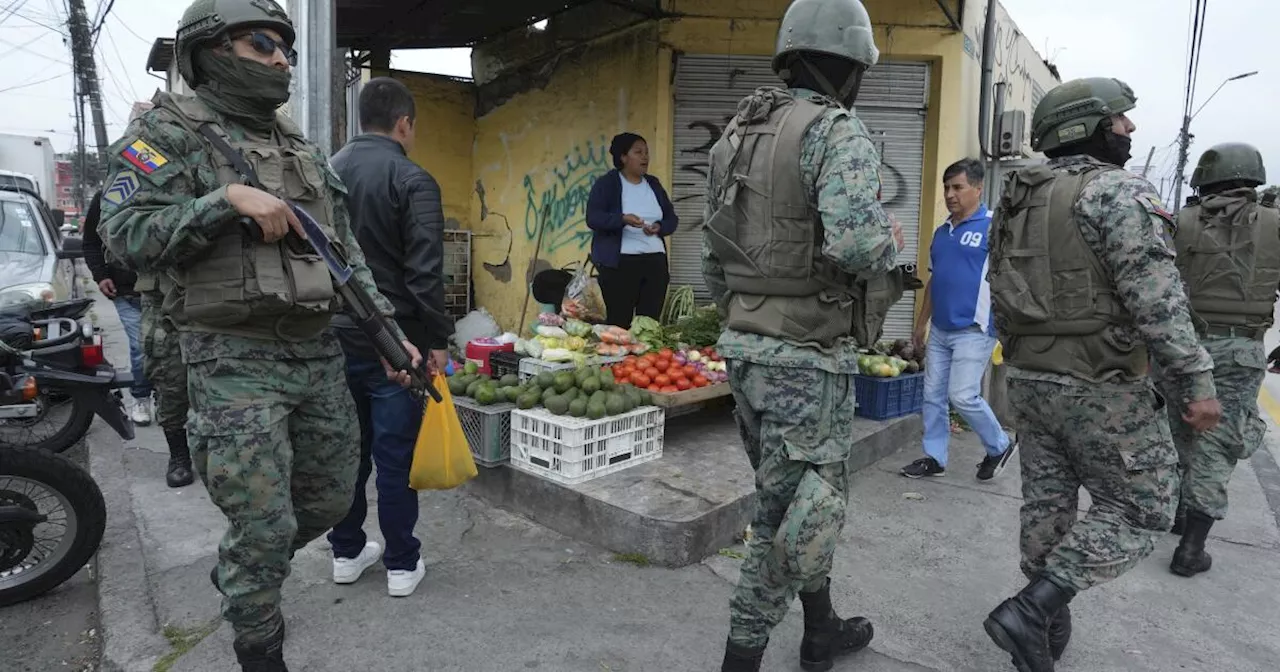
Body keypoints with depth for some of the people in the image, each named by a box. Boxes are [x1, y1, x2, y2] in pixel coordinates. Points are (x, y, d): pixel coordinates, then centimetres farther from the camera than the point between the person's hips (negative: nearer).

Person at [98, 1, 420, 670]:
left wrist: (393, 334, 8)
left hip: (319, 354, 6)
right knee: (265, 526, -3)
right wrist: (227, 200, -23)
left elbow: (349, 259, 15)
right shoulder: (168, 132, -2)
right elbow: (127, 236, -13)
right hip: (235, 361, -6)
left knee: (330, 500, 16)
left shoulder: (304, 149, 15)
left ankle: (239, 572, 43)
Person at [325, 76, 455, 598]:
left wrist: (327, 319, 19)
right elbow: (425, 272, -17)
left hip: (335, 336, 6)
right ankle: (402, 565, 14)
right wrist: (438, 339, -9)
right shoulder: (411, 180, -12)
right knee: (395, 455, 3)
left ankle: (347, 553, 28)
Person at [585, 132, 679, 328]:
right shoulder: (606, 183, 0)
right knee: (619, 322, -6)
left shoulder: (654, 184, 16)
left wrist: (659, 227, -6)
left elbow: (672, 218, 17)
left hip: (655, 261, 5)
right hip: (619, 262, -5)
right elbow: (593, 218, -10)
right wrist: (623, 219, -26)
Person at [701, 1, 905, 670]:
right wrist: (892, 239, -4)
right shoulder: (838, 132, -11)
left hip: (744, 347, 8)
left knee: (791, 500, 21)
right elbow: (853, 241, -27)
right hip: (808, 356, -8)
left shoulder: (733, 136, 13)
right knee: (795, 514, 3)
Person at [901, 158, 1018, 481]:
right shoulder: (941, 231, 13)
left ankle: (1000, 446, 17)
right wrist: (921, 323, 20)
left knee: (963, 396, -8)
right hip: (939, 331, 7)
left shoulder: (993, 227, -9)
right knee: (933, 396, 9)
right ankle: (934, 458, 21)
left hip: (974, 330, -7)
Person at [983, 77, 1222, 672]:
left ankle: (1046, 623, 25)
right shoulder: (1118, 191, -12)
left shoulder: (1017, 199, 12)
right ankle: (1030, 609, -4)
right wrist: (1195, 381, -16)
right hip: (1100, 384, -7)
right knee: (1140, 512, 5)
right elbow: (1155, 299, -19)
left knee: (1046, 503, 15)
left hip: (1028, 378, 8)